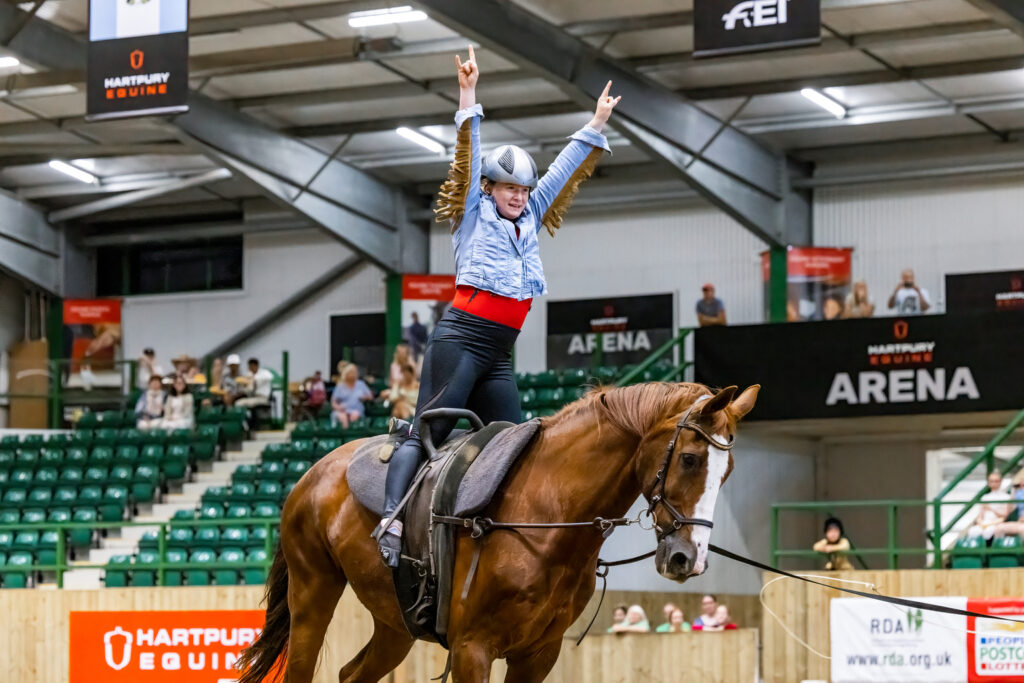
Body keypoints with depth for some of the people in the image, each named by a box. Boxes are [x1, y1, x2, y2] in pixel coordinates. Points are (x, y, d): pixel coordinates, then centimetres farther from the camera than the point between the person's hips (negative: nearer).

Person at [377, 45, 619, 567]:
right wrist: (469, 98, -15)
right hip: (461, 339, -7)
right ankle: (392, 516, -28)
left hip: (500, 354, 7)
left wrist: (597, 126, 26)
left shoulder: (530, 221, 20)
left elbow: (564, 172, 24)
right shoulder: (473, 214, 5)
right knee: (428, 431, -17)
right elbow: (469, 158, -6)